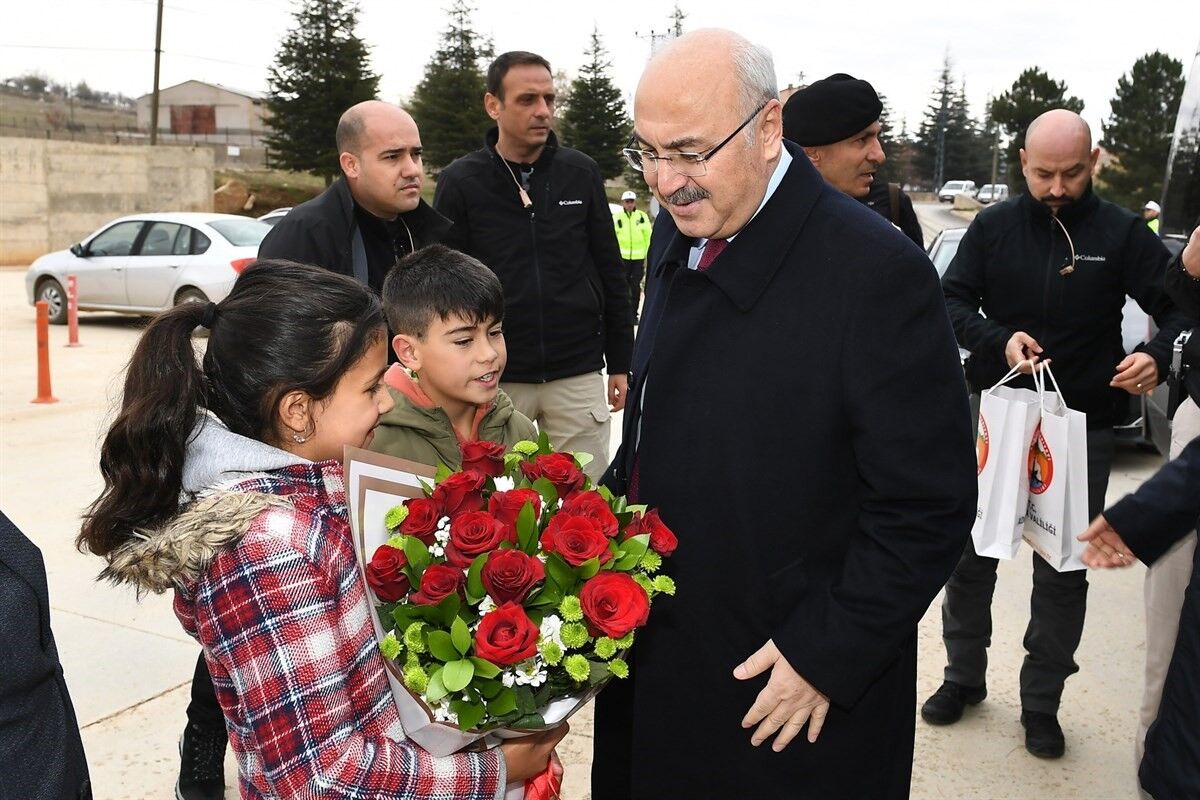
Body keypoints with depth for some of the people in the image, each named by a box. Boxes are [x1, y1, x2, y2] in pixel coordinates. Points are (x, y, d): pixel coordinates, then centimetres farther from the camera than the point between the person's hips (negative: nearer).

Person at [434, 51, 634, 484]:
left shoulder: (582, 173, 4)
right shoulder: (459, 183, -2)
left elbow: (610, 272, 9)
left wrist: (621, 363, 9)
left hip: (579, 376, 1)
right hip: (495, 380, -1)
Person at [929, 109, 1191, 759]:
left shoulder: (1121, 233, -4)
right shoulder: (993, 226, 0)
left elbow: (1177, 306, -3)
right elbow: (952, 301, -2)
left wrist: (1158, 356, -24)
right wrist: (1000, 340, -21)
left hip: (1082, 429, -1)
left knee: (1063, 573, 8)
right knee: (969, 555, 10)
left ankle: (1041, 701, 25)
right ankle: (964, 676, 30)